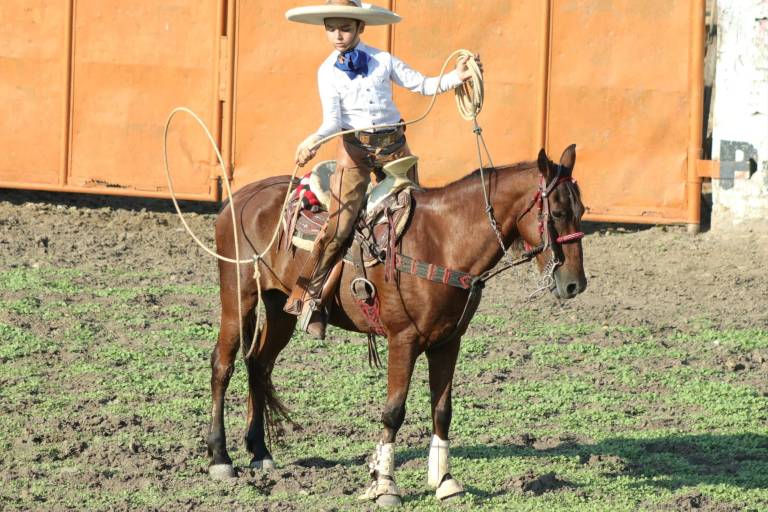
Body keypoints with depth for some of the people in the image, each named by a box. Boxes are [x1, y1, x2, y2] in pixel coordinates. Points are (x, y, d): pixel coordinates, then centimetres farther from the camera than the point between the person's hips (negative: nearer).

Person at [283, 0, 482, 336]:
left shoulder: (382, 61, 5)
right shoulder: (328, 72, 1)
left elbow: (423, 86, 9)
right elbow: (333, 120, -9)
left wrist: (456, 77, -6)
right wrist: (313, 141, -29)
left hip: (393, 145, 3)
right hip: (355, 148, -3)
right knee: (338, 225, -15)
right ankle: (306, 297, -7)